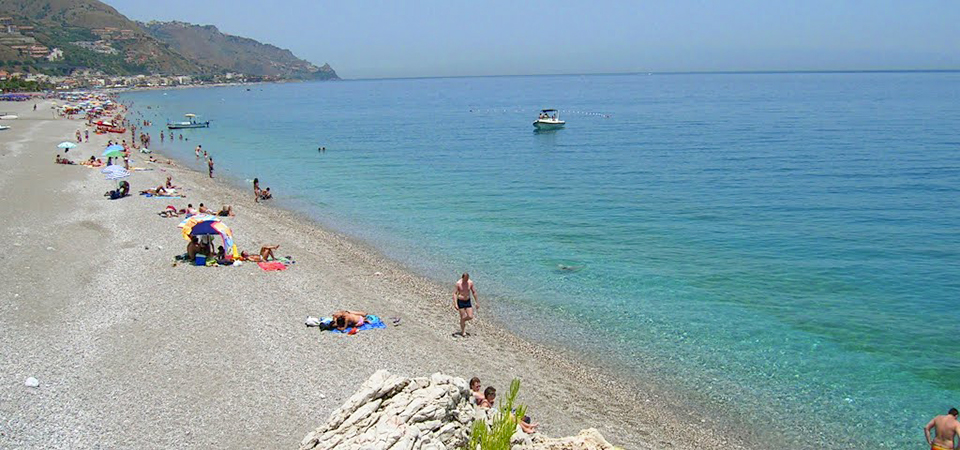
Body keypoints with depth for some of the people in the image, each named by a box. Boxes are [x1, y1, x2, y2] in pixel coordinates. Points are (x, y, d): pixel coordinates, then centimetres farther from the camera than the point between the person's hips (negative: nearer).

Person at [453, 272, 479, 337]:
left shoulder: (470, 282, -4)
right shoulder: (458, 283, -15)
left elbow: (474, 292, 5)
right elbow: (455, 293, -15)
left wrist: (477, 302, 6)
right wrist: (455, 304, -24)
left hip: (468, 301, 4)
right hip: (460, 302, -4)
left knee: (470, 317, -2)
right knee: (463, 317, -2)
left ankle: (462, 322, 31)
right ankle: (463, 332, 14)